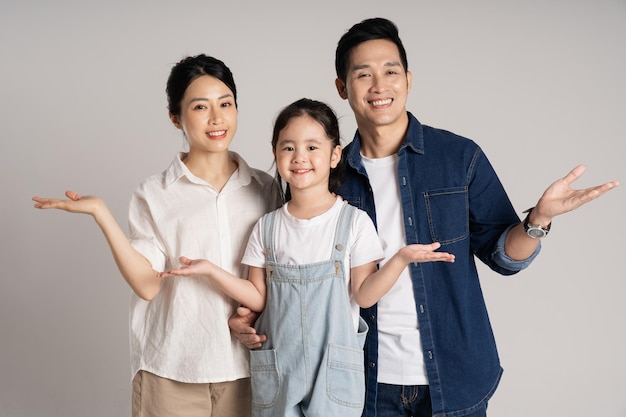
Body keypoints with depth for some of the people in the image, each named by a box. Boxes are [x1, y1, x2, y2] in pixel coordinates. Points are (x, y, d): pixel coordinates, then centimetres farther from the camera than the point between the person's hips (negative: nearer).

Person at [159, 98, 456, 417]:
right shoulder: (267, 228, 3)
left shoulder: (354, 222, -5)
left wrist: (401, 258, -20)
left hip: (334, 368, -2)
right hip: (277, 369, 2)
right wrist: (210, 270, -6)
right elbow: (259, 299, 2)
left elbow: (364, 295, -7)